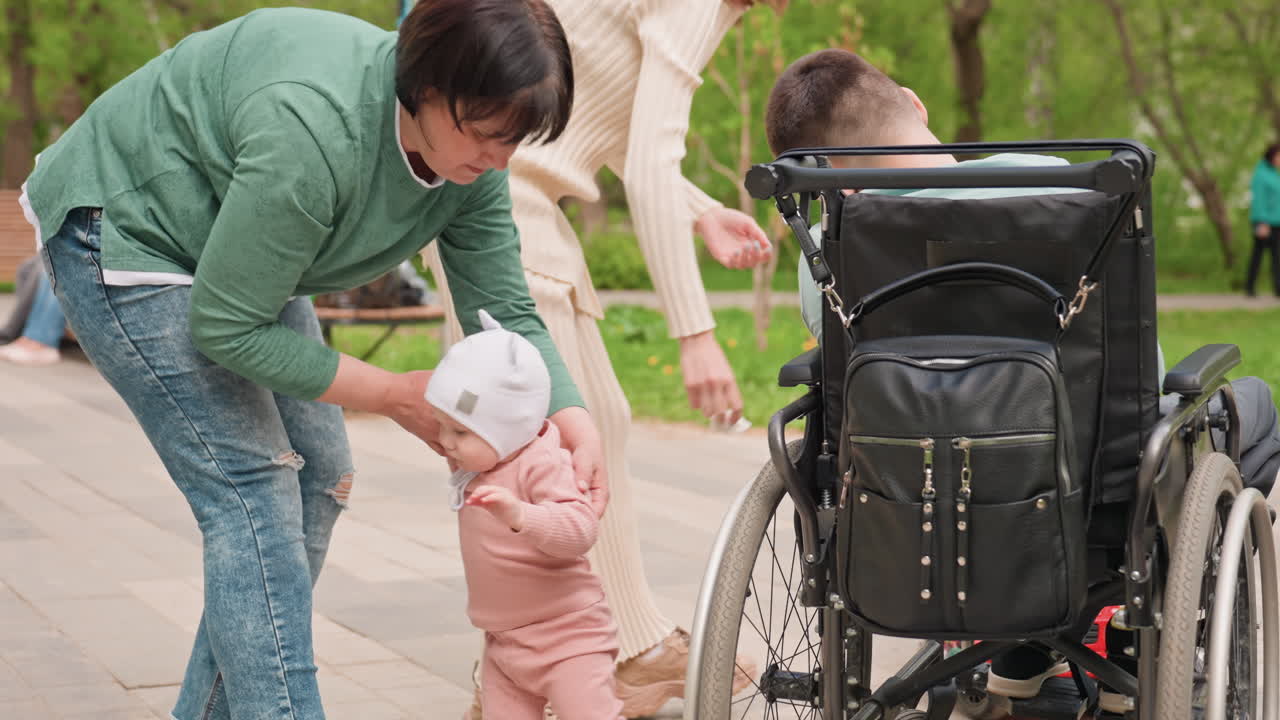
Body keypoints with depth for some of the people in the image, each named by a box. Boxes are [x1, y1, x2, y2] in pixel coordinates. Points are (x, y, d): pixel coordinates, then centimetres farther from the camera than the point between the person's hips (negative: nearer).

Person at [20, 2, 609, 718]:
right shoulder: (316, 129, -38)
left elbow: (506, 311, -9)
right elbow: (225, 329, -30)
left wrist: (574, 420, -27)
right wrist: (396, 394, -24)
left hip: (232, 248, 9)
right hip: (127, 227, -8)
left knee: (318, 475, 6)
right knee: (252, 485, -17)